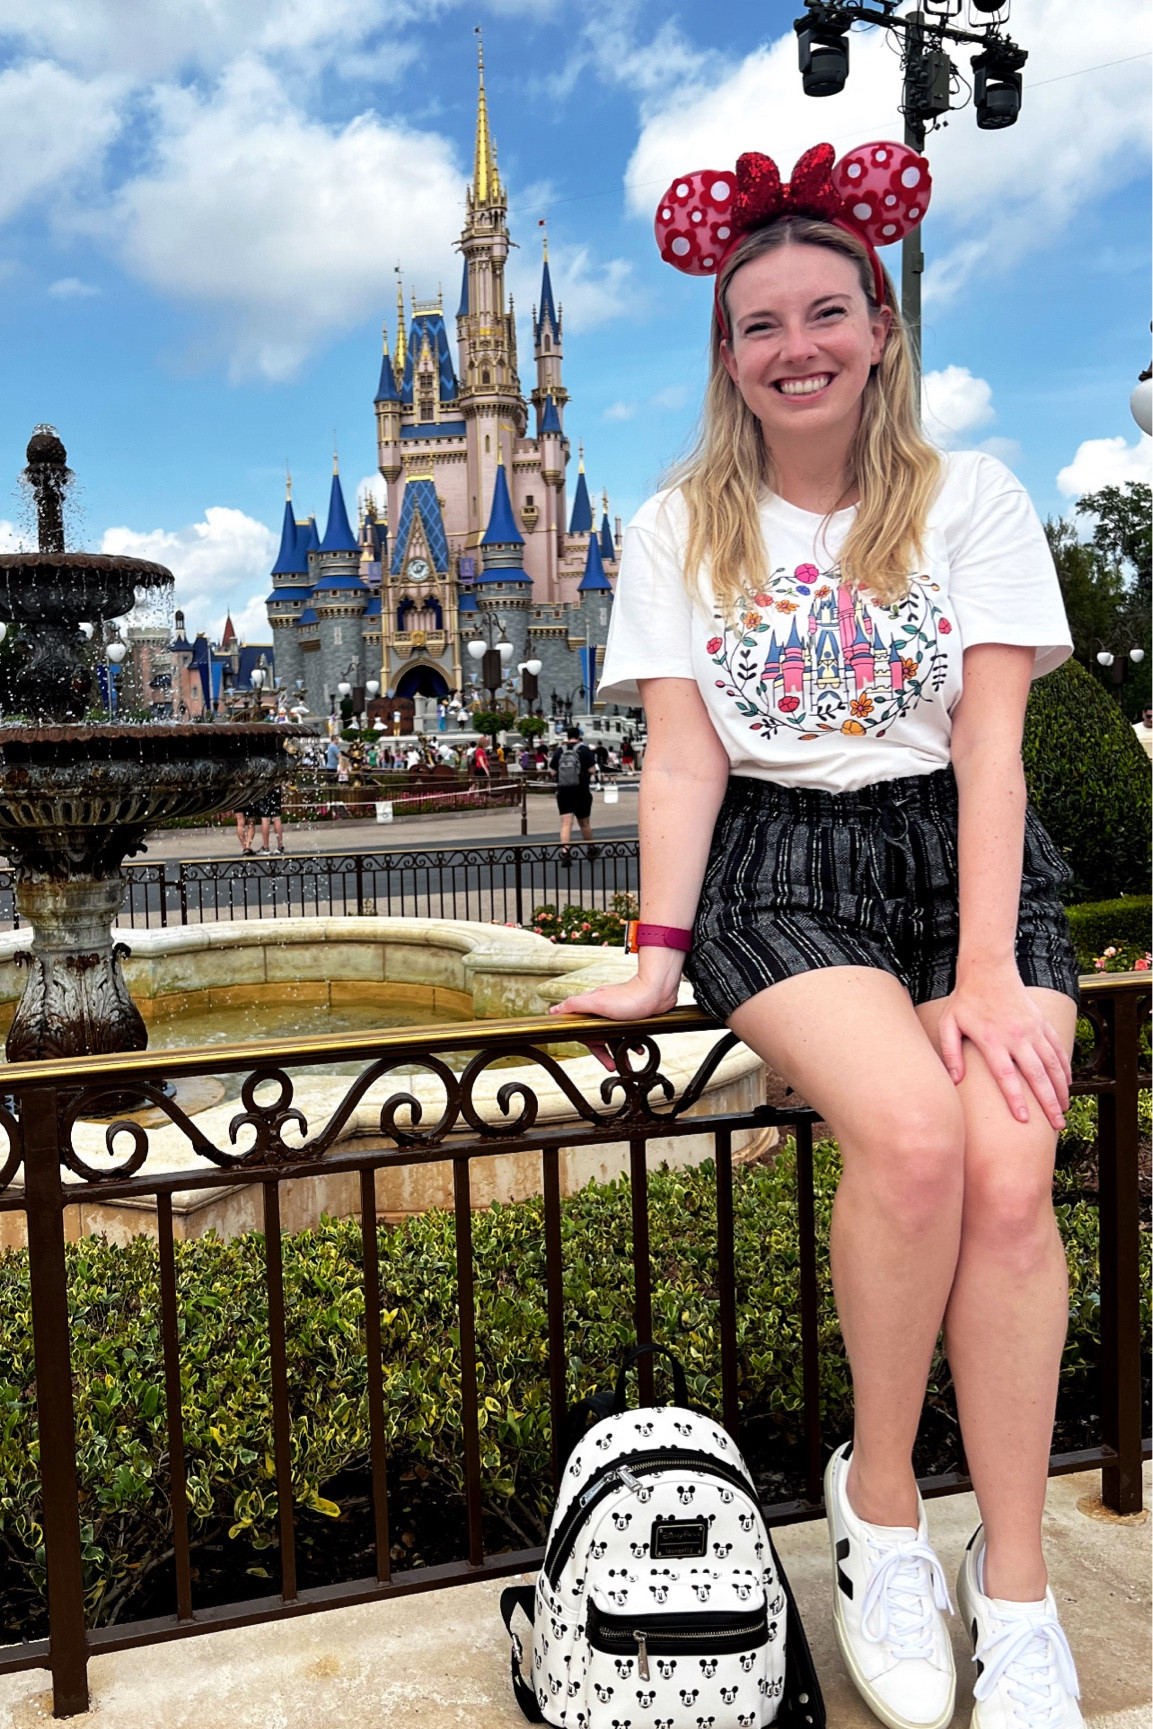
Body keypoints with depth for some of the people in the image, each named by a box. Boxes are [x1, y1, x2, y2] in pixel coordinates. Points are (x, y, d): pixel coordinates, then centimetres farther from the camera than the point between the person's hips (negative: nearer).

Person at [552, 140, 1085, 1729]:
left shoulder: (972, 498, 7)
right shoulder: (680, 527, 9)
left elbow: (988, 742, -4)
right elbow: (684, 754, 0)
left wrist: (990, 972, -15)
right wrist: (659, 956, -12)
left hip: (962, 856, 1)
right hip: (780, 869, -1)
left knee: (1009, 1171, -24)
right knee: (911, 1135, -29)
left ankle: (1014, 1584, -4)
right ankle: (879, 1505, -3)